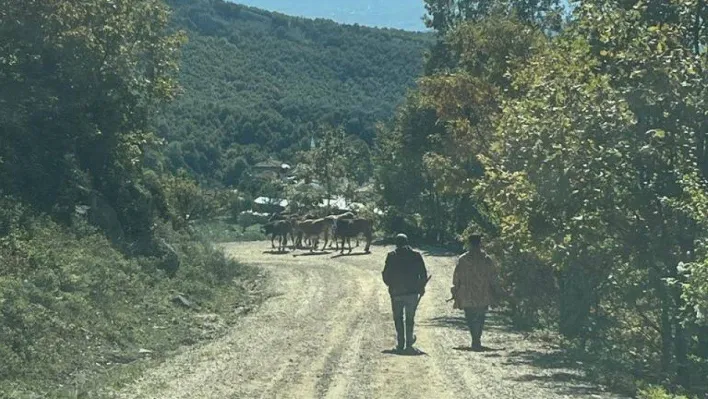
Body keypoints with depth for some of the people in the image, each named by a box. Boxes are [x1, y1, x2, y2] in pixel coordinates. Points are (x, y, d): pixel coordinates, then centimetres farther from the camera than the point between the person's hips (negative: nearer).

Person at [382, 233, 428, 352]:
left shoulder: (391, 256, -3)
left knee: (398, 318, 10)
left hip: (396, 292, -1)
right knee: (410, 318, 13)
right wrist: (421, 287, 14)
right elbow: (423, 274, -1)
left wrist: (390, 285, 16)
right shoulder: (416, 255, -1)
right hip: (412, 292, 1)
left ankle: (400, 343, 4)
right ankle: (409, 343, 14)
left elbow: (386, 275, -2)